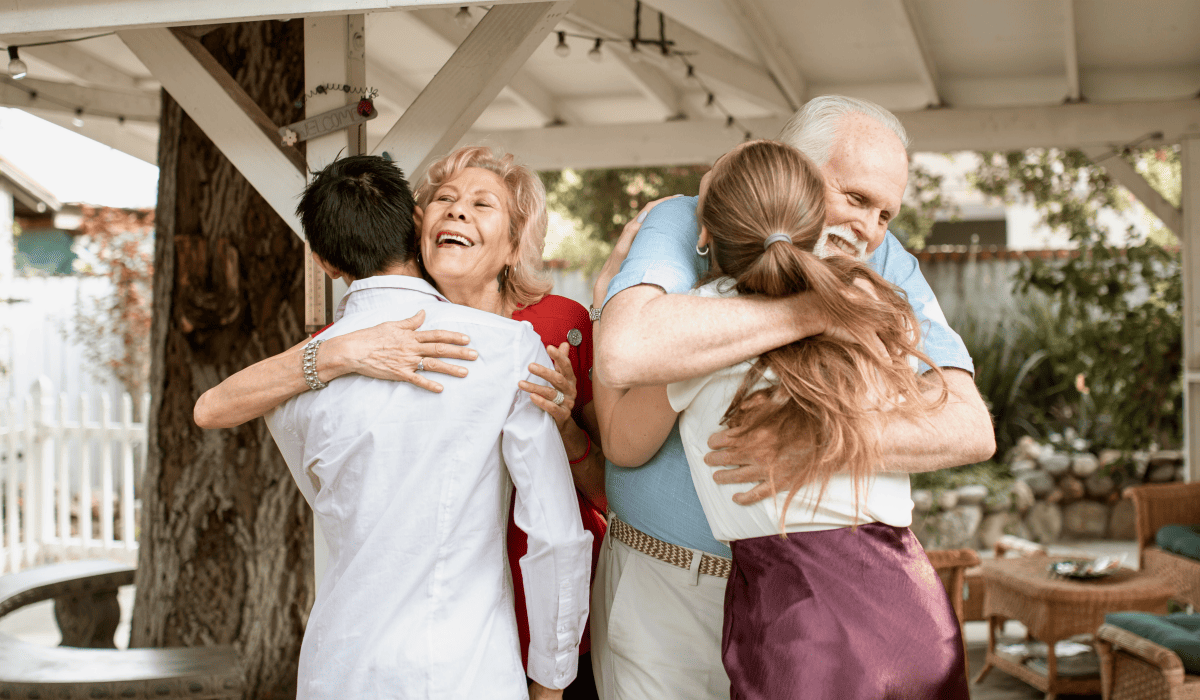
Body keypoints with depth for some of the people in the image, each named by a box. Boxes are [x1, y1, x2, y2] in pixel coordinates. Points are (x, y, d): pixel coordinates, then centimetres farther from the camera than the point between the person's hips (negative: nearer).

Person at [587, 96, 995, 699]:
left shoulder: (886, 266, -3)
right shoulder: (684, 226, -12)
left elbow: (971, 429, -14)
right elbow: (624, 353, -35)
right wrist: (813, 311, -30)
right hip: (666, 590, -2)